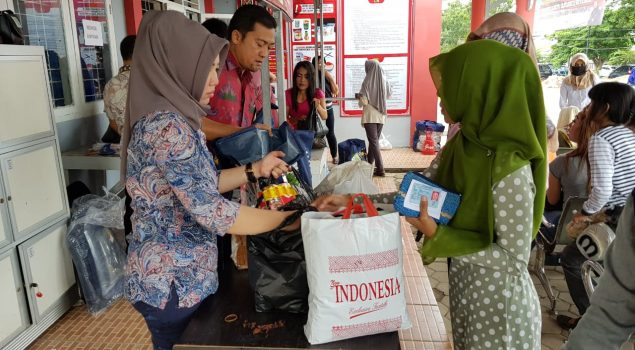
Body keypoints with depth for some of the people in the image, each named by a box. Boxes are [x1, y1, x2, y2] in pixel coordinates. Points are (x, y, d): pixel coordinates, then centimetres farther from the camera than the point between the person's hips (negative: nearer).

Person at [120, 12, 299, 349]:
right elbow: (211, 210, -32)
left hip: (179, 273, 9)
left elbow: (199, 185, 11)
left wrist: (256, 169, 8)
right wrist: (290, 218, -23)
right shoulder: (166, 126, -25)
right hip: (173, 282, -9)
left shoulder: (171, 118, 6)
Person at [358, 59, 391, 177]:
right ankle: (370, 164, 28)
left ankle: (380, 169, -7)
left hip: (370, 115, -5)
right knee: (374, 140, 16)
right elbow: (389, 95, 15)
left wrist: (359, 96, 4)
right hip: (381, 115, 5)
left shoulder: (367, 82, -14)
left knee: (374, 142, -3)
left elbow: (364, 101, -16)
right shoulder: (384, 81, -1)